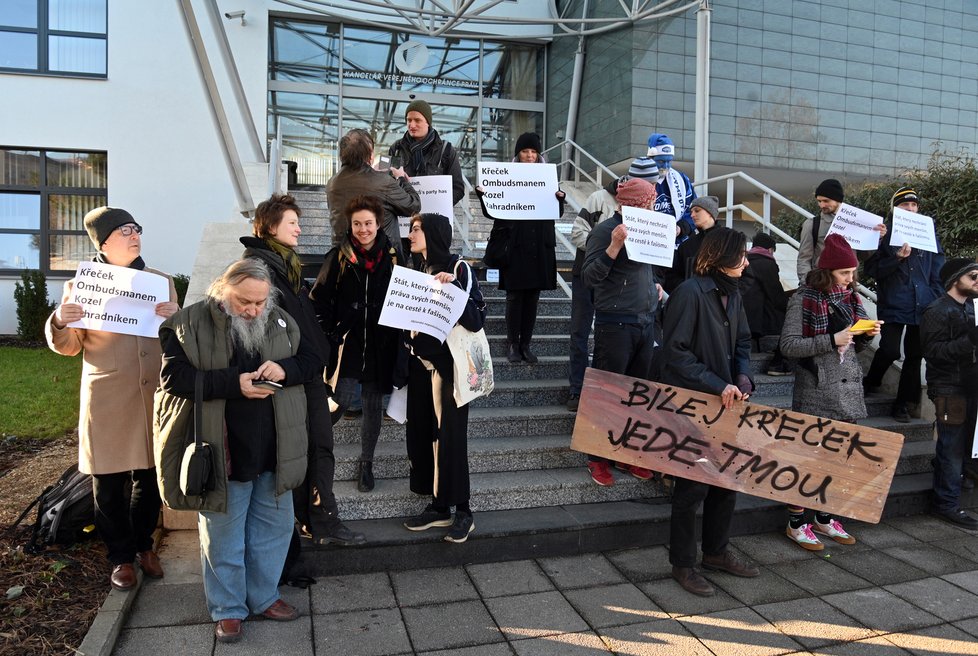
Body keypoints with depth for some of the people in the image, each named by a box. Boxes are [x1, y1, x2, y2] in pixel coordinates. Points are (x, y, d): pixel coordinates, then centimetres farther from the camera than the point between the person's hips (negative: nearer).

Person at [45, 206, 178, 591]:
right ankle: (121, 556, 24)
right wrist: (60, 321, -16)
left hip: (154, 396, 2)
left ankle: (143, 545, 32)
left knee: (150, 476, 12)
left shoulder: (161, 282, 7)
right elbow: (68, 347, 5)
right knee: (109, 483, 7)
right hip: (107, 399, -2)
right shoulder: (83, 284, 0)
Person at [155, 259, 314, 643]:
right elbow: (174, 376, -15)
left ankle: (263, 597, 36)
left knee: (274, 526, 16)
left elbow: (310, 359, 8)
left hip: (274, 452, 4)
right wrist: (233, 382, -25)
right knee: (223, 536, 11)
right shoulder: (189, 324, -9)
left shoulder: (281, 322, 4)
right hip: (221, 454, -4)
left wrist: (285, 369, -15)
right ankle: (227, 609, 30)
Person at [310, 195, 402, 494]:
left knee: (374, 404, 9)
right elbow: (319, 298, 1)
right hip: (347, 342, -1)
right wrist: (330, 333, -5)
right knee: (342, 399, -10)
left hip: (380, 345, 2)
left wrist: (398, 334, -2)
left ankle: (366, 462, 27)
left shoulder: (392, 256, 2)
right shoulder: (339, 257, 0)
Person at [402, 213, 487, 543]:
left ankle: (462, 511, 8)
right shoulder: (418, 271, 13)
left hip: (450, 364, -6)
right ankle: (438, 506, 18)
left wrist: (453, 286, -23)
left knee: (450, 435, -4)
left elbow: (477, 319, -14)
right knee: (422, 433, 6)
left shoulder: (459, 268, -7)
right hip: (421, 364, 7)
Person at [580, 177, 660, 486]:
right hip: (615, 324, -7)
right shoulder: (605, 230, -10)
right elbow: (589, 277, -17)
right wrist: (614, 246, -27)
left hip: (646, 322, 7)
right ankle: (598, 459, 12)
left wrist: (655, 286, 9)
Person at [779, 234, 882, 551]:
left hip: (848, 389, 7)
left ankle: (825, 519, 28)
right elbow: (788, 345, -15)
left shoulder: (850, 298, 11)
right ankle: (796, 524, 13)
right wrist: (831, 340, -21)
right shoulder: (804, 299, -9)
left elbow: (854, 346, 19)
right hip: (815, 392, -7)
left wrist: (867, 335, -2)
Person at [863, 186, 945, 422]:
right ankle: (870, 383, 18)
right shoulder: (885, 235, 1)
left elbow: (938, 272, 12)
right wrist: (897, 258, -17)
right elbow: (871, 269, -4)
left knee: (914, 355, 7)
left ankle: (902, 404, 19)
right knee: (890, 350, -12)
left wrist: (938, 302, 4)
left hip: (923, 306, 4)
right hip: (893, 305, -3)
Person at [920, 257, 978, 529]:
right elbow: (934, 351, -19)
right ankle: (947, 504, 6)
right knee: (952, 448, -4)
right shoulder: (937, 311, -11)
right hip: (949, 389, -8)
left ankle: (948, 498, 22)